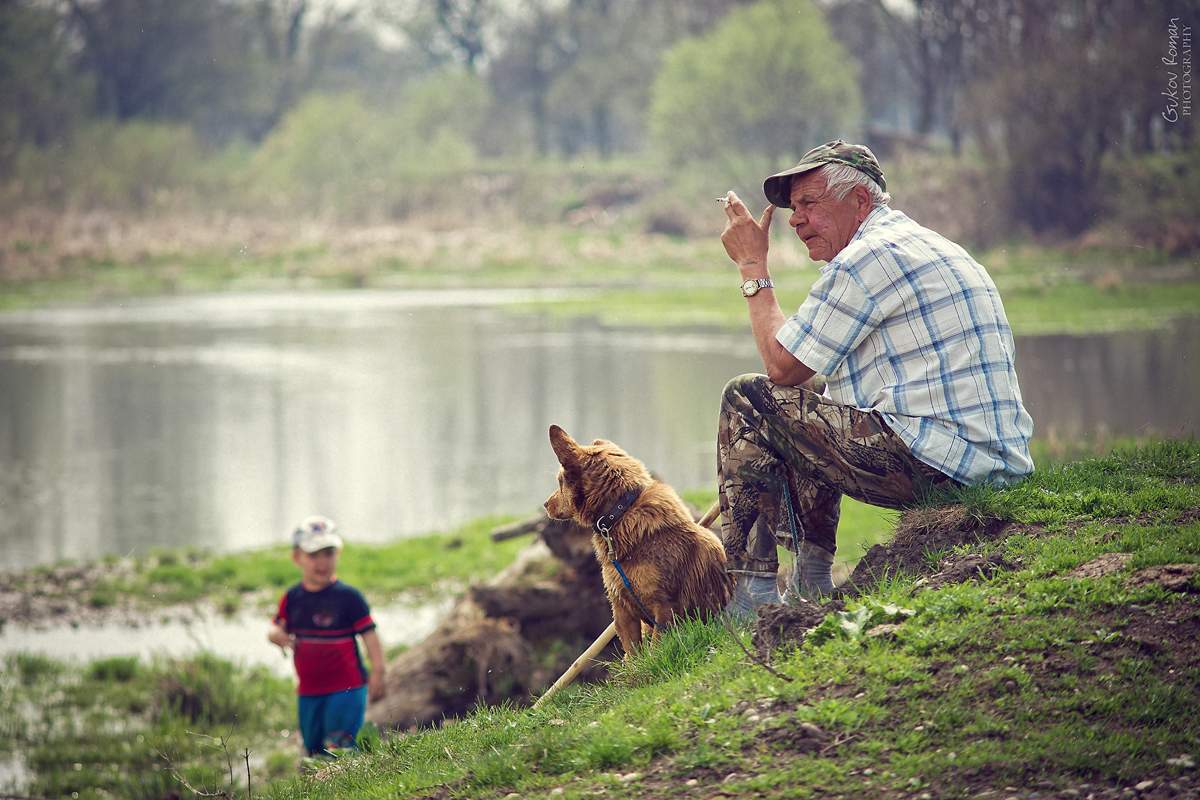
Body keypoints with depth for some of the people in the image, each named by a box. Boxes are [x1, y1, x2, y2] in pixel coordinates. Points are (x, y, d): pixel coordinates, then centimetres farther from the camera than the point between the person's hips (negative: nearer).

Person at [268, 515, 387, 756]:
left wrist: (377, 671, -15)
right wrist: (277, 635, -13)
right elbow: (277, 628, 12)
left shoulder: (347, 596, -9)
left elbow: (368, 634, -8)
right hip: (309, 692, 5)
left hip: (346, 689, -5)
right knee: (314, 748, 13)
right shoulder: (293, 598, 5)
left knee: (340, 747, -13)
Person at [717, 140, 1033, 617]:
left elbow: (781, 365, -4)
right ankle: (812, 583, 28)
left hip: (933, 463, -10)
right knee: (807, 402, 30)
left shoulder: (869, 256, -8)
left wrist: (752, 266, 6)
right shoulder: (929, 246, 24)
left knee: (747, 400, -1)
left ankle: (752, 592, -2)